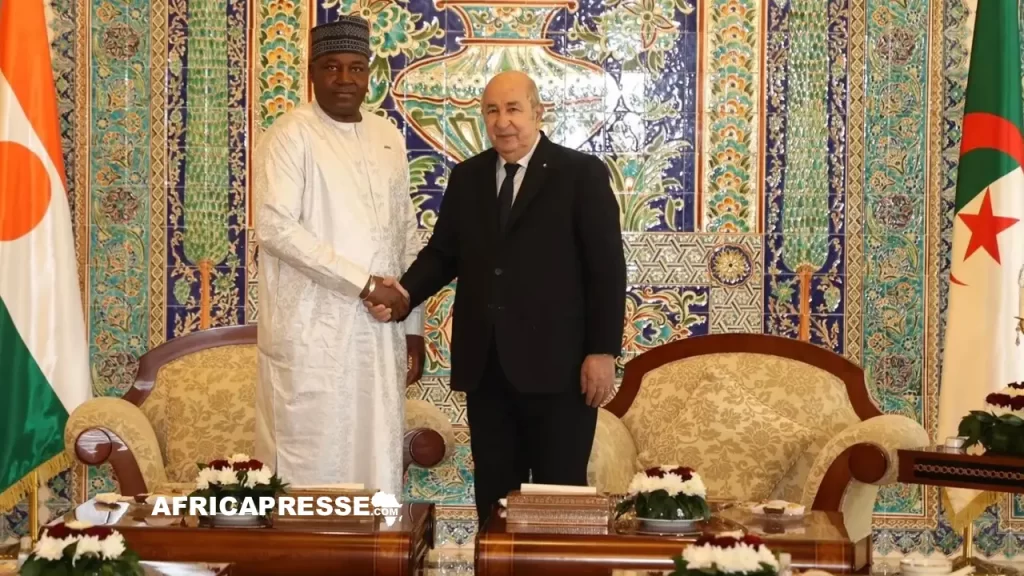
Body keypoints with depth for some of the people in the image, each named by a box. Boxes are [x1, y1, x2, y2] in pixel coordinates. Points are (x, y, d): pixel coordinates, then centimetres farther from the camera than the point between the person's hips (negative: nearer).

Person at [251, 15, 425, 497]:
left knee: (376, 463, 8)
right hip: (312, 332, -5)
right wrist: (364, 284, -17)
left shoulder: (388, 138, 13)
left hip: (380, 331, 6)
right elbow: (276, 228, -16)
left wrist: (413, 324, 12)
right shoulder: (291, 135, -5)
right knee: (309, 464, -2)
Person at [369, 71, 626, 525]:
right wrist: (406, 292, -8)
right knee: (494, 491, 11)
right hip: (485, 365, 5)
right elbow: (442, 252, 12)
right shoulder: (466, 178, 12)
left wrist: (603, 351, -11)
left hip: (555, 364, -4)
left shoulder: (581, 174, -2)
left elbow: (607, 268, -6)